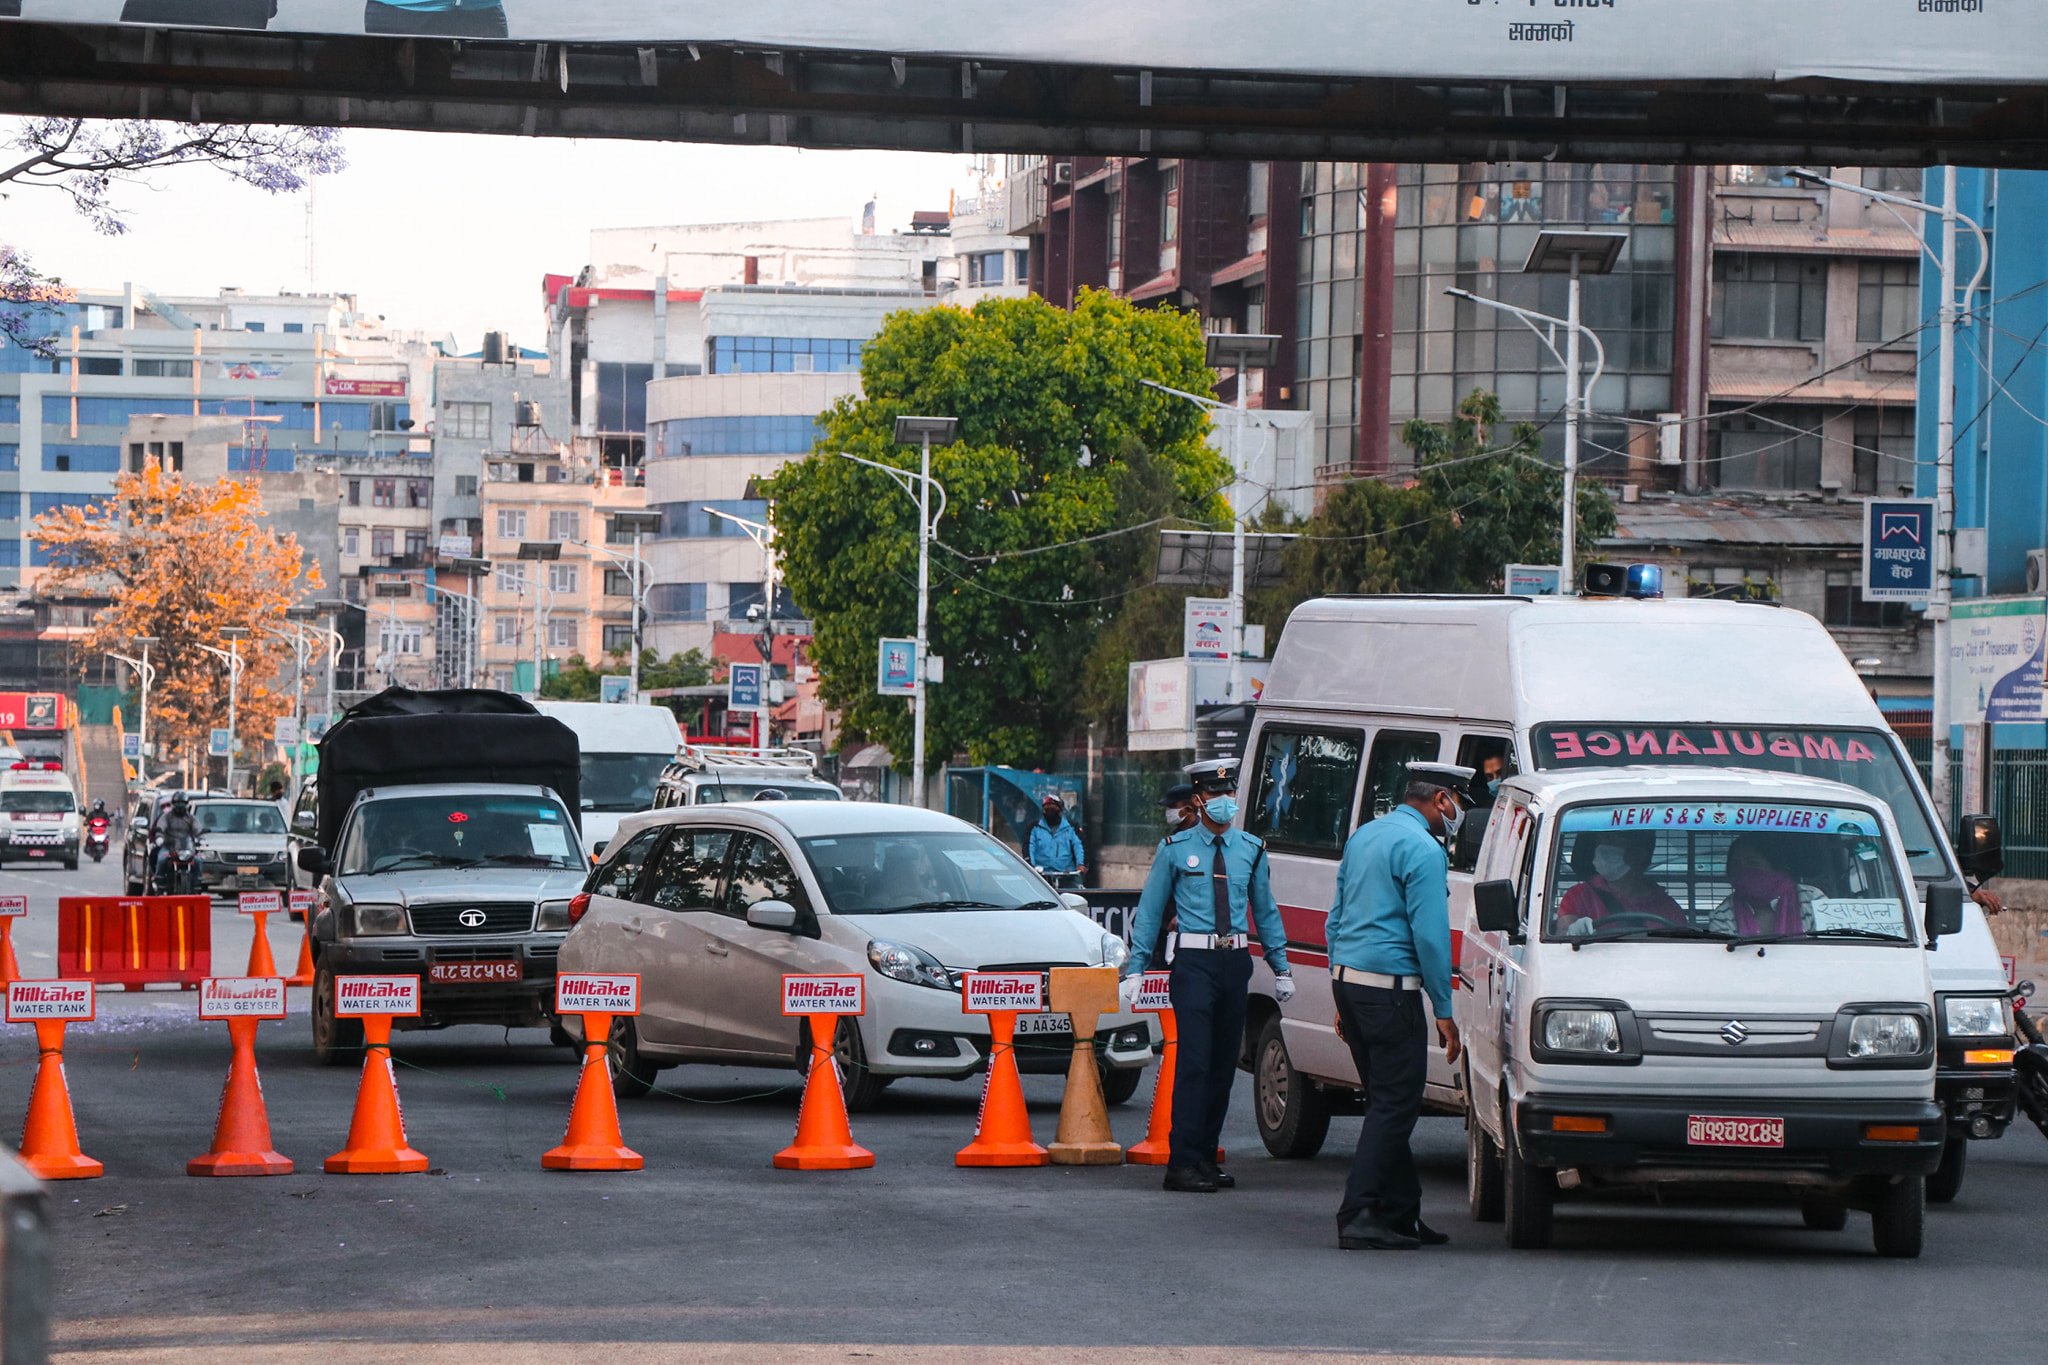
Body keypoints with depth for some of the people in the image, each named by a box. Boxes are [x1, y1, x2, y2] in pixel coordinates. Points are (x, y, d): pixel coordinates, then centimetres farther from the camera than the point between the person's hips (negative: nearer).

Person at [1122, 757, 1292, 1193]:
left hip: (1235, 961, 4)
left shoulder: (1251, 850, 10)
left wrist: (1281, 967, 15)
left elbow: (1266, 911, 18)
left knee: (1224, 1064, 7)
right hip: (1194, 963, -4)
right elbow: (1150, 911, 4)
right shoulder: (1175, 849, 1)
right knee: (1194, 1062, -11)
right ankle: (1183, 1164, -12)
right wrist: (1135, 969, -1)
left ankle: (1205, 1158, 15)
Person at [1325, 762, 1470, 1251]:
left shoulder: (1363, 837, 17)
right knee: (1395, 1105, -6)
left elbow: (1336, 920, 21)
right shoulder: (1423, 849, -11)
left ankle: (1400, 1212, 16)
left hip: (1348, 980, 9)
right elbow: (1430, 936, -15)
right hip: (1390, 988, -9)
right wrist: (1443, 1011, -10)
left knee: (1386, 1103, 14)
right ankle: (1359, 1217, -11)